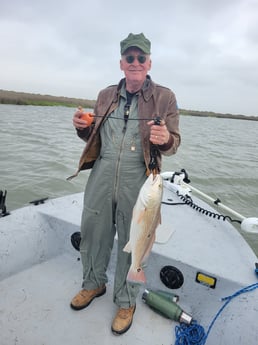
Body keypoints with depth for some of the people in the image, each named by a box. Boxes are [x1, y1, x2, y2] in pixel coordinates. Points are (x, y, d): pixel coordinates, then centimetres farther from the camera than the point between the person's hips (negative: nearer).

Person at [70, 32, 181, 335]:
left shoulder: (164, 97, 2)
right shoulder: (106, 95, 13)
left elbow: (174, 143, 1)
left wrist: (165, 139, -23)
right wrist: (83, 128, -4)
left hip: (137, 181, -3)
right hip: (101, 175, 4)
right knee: (92, 233, 14)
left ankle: (126, 301, 34)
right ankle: (94, 283, 43)